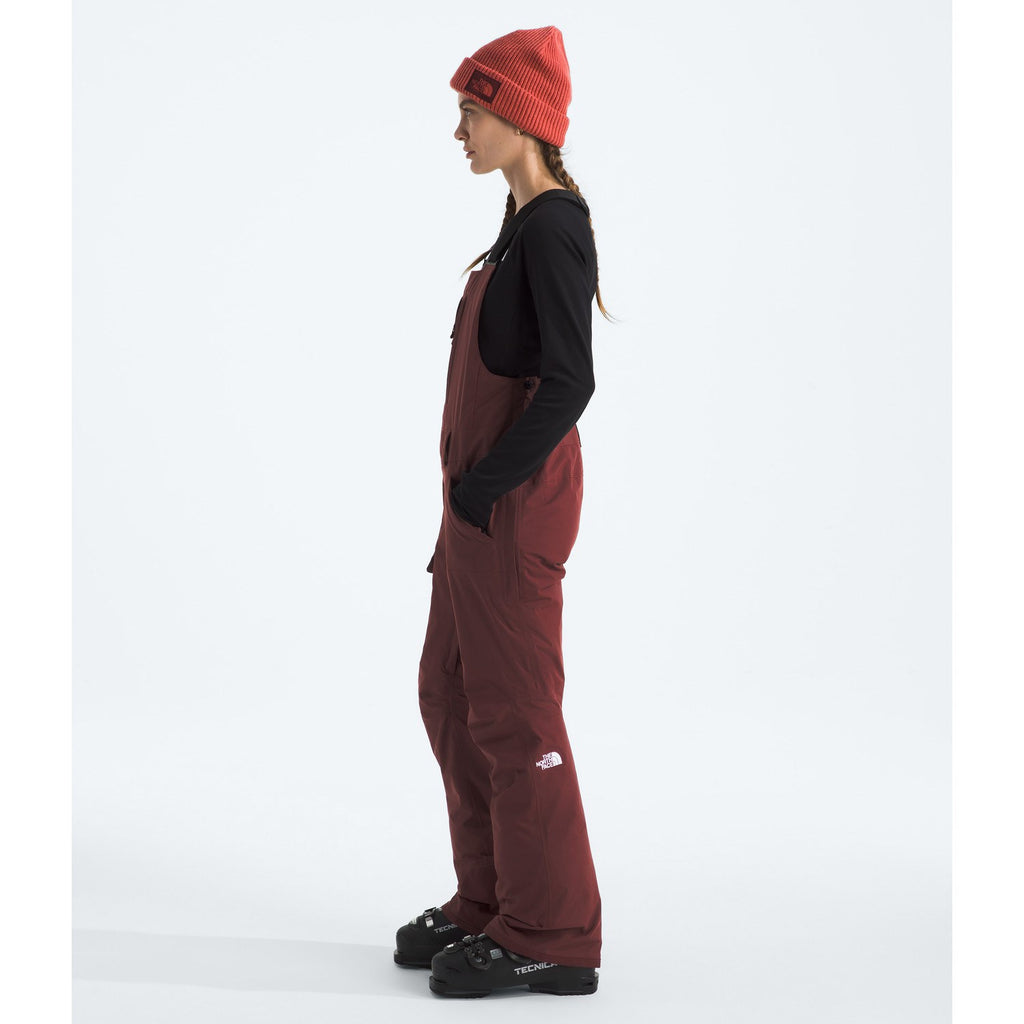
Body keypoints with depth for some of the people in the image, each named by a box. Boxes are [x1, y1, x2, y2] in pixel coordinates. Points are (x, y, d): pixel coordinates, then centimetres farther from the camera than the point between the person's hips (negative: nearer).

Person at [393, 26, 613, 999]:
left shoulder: (553, 227, -15)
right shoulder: (520, 229, 15)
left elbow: (568, 383, -22)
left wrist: (488, 483, -18)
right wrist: (467, 492, 15)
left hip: (514, 508, -10)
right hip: (479, 504, 10)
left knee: (511, 715, -4)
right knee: (452, 698, 16)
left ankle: (551, 937, 8)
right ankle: (489, 904, 27)